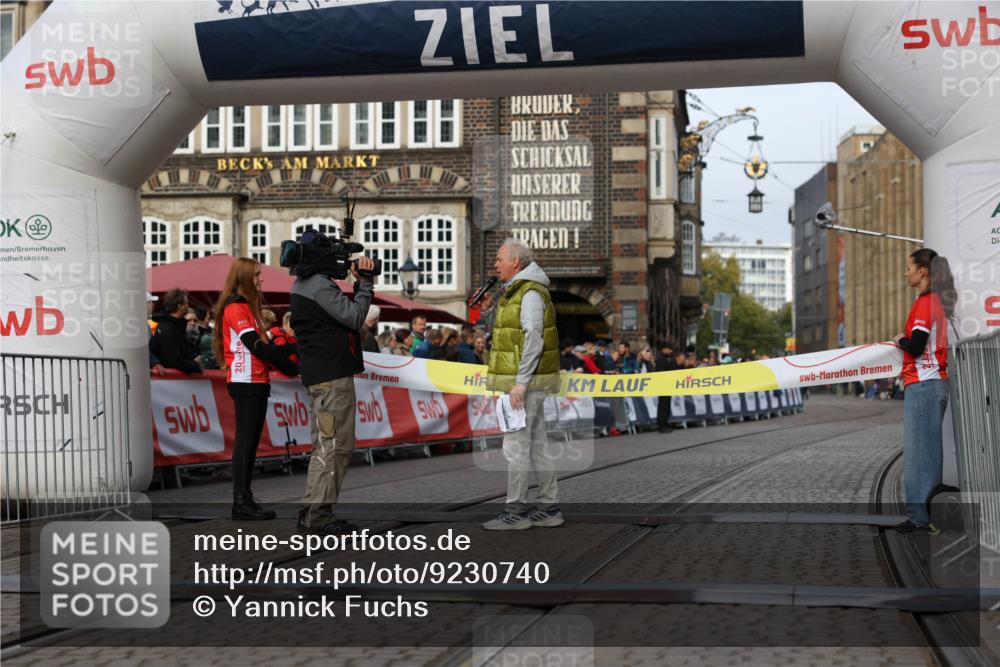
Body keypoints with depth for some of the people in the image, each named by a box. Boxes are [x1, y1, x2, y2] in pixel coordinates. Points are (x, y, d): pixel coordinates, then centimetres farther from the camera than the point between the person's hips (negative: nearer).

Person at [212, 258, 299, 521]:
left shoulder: (248, 307, 18)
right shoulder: (235, 308, -10)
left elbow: (263, 346, 16)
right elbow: (257, 346, -16)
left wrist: (289, 365, 6)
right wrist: (293, 349, -10)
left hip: (257, 383, 9)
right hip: (245, 383, -9)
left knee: (251, 442, 9)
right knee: (245, 442, -9)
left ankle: (246, 499, 12)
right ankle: (241, 503, -8)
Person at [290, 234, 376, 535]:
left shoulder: (301, 285, 17)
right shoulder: (320, 285, -15)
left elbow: (345, 312, 19)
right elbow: (355, 317, -17)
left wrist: (360, 284, 9)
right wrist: (366, 282, -9)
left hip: (318, 375, 10)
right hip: (333, 375, -10)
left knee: (334, 446, 16)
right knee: (332, 445, -8)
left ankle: (316, 513, 18)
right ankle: (315, 515, -8)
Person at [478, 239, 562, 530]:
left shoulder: (531, 293, -14)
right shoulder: (515, 291, 19)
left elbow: (533, 340, -21)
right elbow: (505, 332, 24)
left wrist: (520, 383, -24)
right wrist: (488, 309, 9)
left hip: (524, 381, -10)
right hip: (527, 383, 10)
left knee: (516, 445, -7)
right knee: (536, 443, 11)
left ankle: (515, 511, -3)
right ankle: (548, 507, 16)